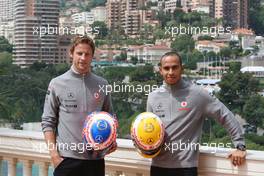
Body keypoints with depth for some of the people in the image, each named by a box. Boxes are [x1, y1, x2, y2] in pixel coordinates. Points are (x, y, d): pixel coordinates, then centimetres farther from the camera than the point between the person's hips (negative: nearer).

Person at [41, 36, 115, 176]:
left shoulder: (102, 85, 7)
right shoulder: (57, 84, 0)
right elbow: (48, 122, 0)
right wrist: (54, 154, -8)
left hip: (95, 158, 3)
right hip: (66, 159, -2)